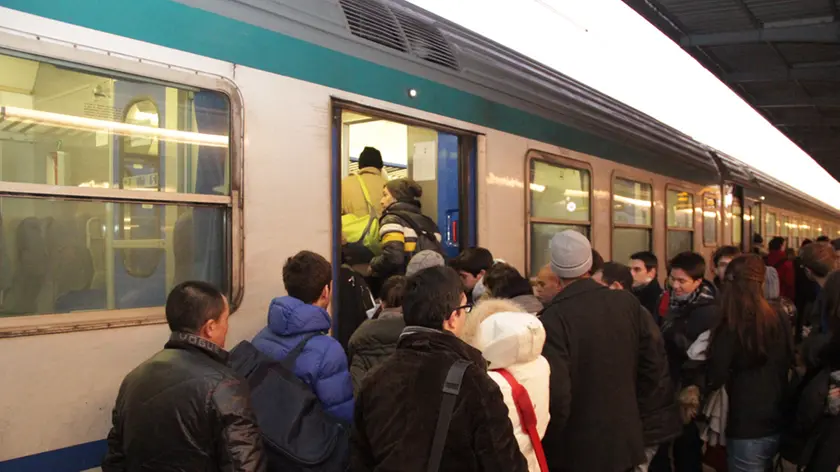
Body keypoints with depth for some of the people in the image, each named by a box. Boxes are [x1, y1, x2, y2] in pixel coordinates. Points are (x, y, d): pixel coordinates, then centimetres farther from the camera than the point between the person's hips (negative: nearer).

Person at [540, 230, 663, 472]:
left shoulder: (553, 318, -22)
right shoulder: (628, 303, -4)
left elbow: (555, 395, -25)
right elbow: (651, 367, 5)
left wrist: (548, 445, -9)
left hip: (577, 452, -5)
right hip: (626, 441, 5)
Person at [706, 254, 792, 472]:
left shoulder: (731, 328, -17)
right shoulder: (779, 321, -1)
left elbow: (713, 380, -16)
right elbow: (789, 363, 14)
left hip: (747, 429, -6)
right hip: (778, 425, 6)